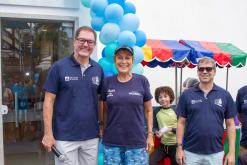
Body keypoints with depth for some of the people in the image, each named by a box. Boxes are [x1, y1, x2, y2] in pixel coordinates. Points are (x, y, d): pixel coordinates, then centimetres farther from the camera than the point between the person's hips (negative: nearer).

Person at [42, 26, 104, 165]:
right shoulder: (59, 67, -6)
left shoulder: (98, 69, 4)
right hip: (65, 137, -3)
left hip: (91, 137, 4)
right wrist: (48, 133, -9)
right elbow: (49, 101, -6)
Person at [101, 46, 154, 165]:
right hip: (111, 142, 1)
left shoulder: (142, 81, -2)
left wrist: (150, 134, 2)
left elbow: (148, 110, 4)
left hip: (137, 142, -1)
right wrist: (104, 132, 7)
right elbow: (105, 111, 8)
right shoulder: (107, 82, 0)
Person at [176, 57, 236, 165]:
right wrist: (179, 148, -3)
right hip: (190, 152, 0)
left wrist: (231, 152, -1)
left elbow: (230, 124, 3)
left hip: (216, 153, 1)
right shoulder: (187, 94, -2)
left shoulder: (225, 95, 0)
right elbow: (181, 123, 1)